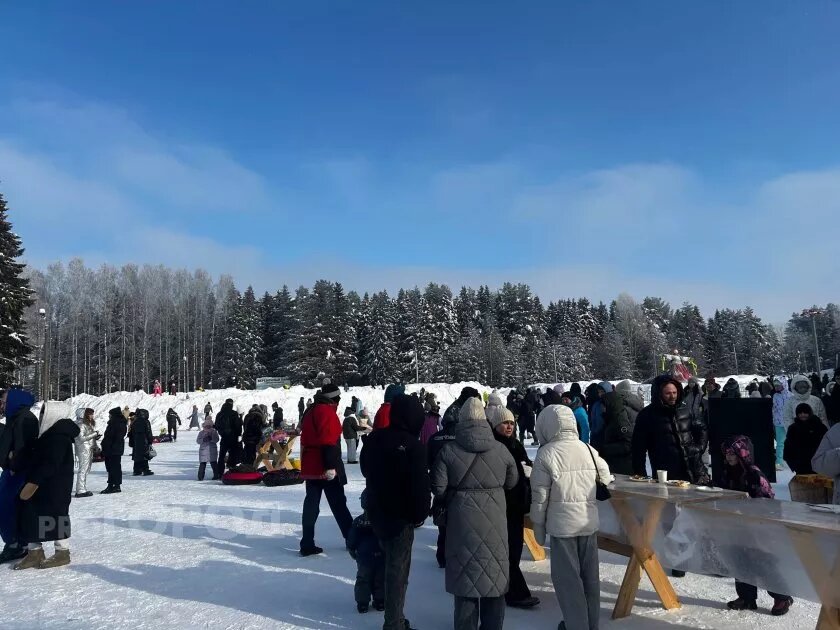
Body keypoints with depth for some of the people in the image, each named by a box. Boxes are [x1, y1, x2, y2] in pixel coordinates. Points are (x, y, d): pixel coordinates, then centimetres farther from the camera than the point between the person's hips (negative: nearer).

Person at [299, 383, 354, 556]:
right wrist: (331, 466, -24)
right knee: (338, 504, 2)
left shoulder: (310, 412, 16)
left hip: (310, 467, 8)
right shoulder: (327, 412, -12)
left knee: (311, 504, 8)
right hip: (326, 468, -8)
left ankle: (307, 545, 7)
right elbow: (329, 441, -22)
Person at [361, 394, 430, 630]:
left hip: (376, 510, 7)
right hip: (401, 514, -7)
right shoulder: (413, 446, -21)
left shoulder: (373, 439, 3)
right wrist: (420, 514, -7)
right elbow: (420, 486, -21)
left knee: (391, 562, 23)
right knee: (398, 567, 3)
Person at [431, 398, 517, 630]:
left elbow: (438, 488, -11)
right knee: (494, 575, 15)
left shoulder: (448, 450, -11)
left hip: (462, 521, -1)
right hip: (494, 521, 1)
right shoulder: (501, 449, -7)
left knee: (465, 574, 11)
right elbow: (512, 482, 5)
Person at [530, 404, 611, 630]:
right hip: (589, 521, 5)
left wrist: (538, 526, 2)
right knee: (590, 575, 16)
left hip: (562, 524, -5)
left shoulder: (546, 453, -11)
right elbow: (605, 478, 13)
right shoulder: (589, 449, 1)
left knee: (567, 577, 7)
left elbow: (539, 495, -9)